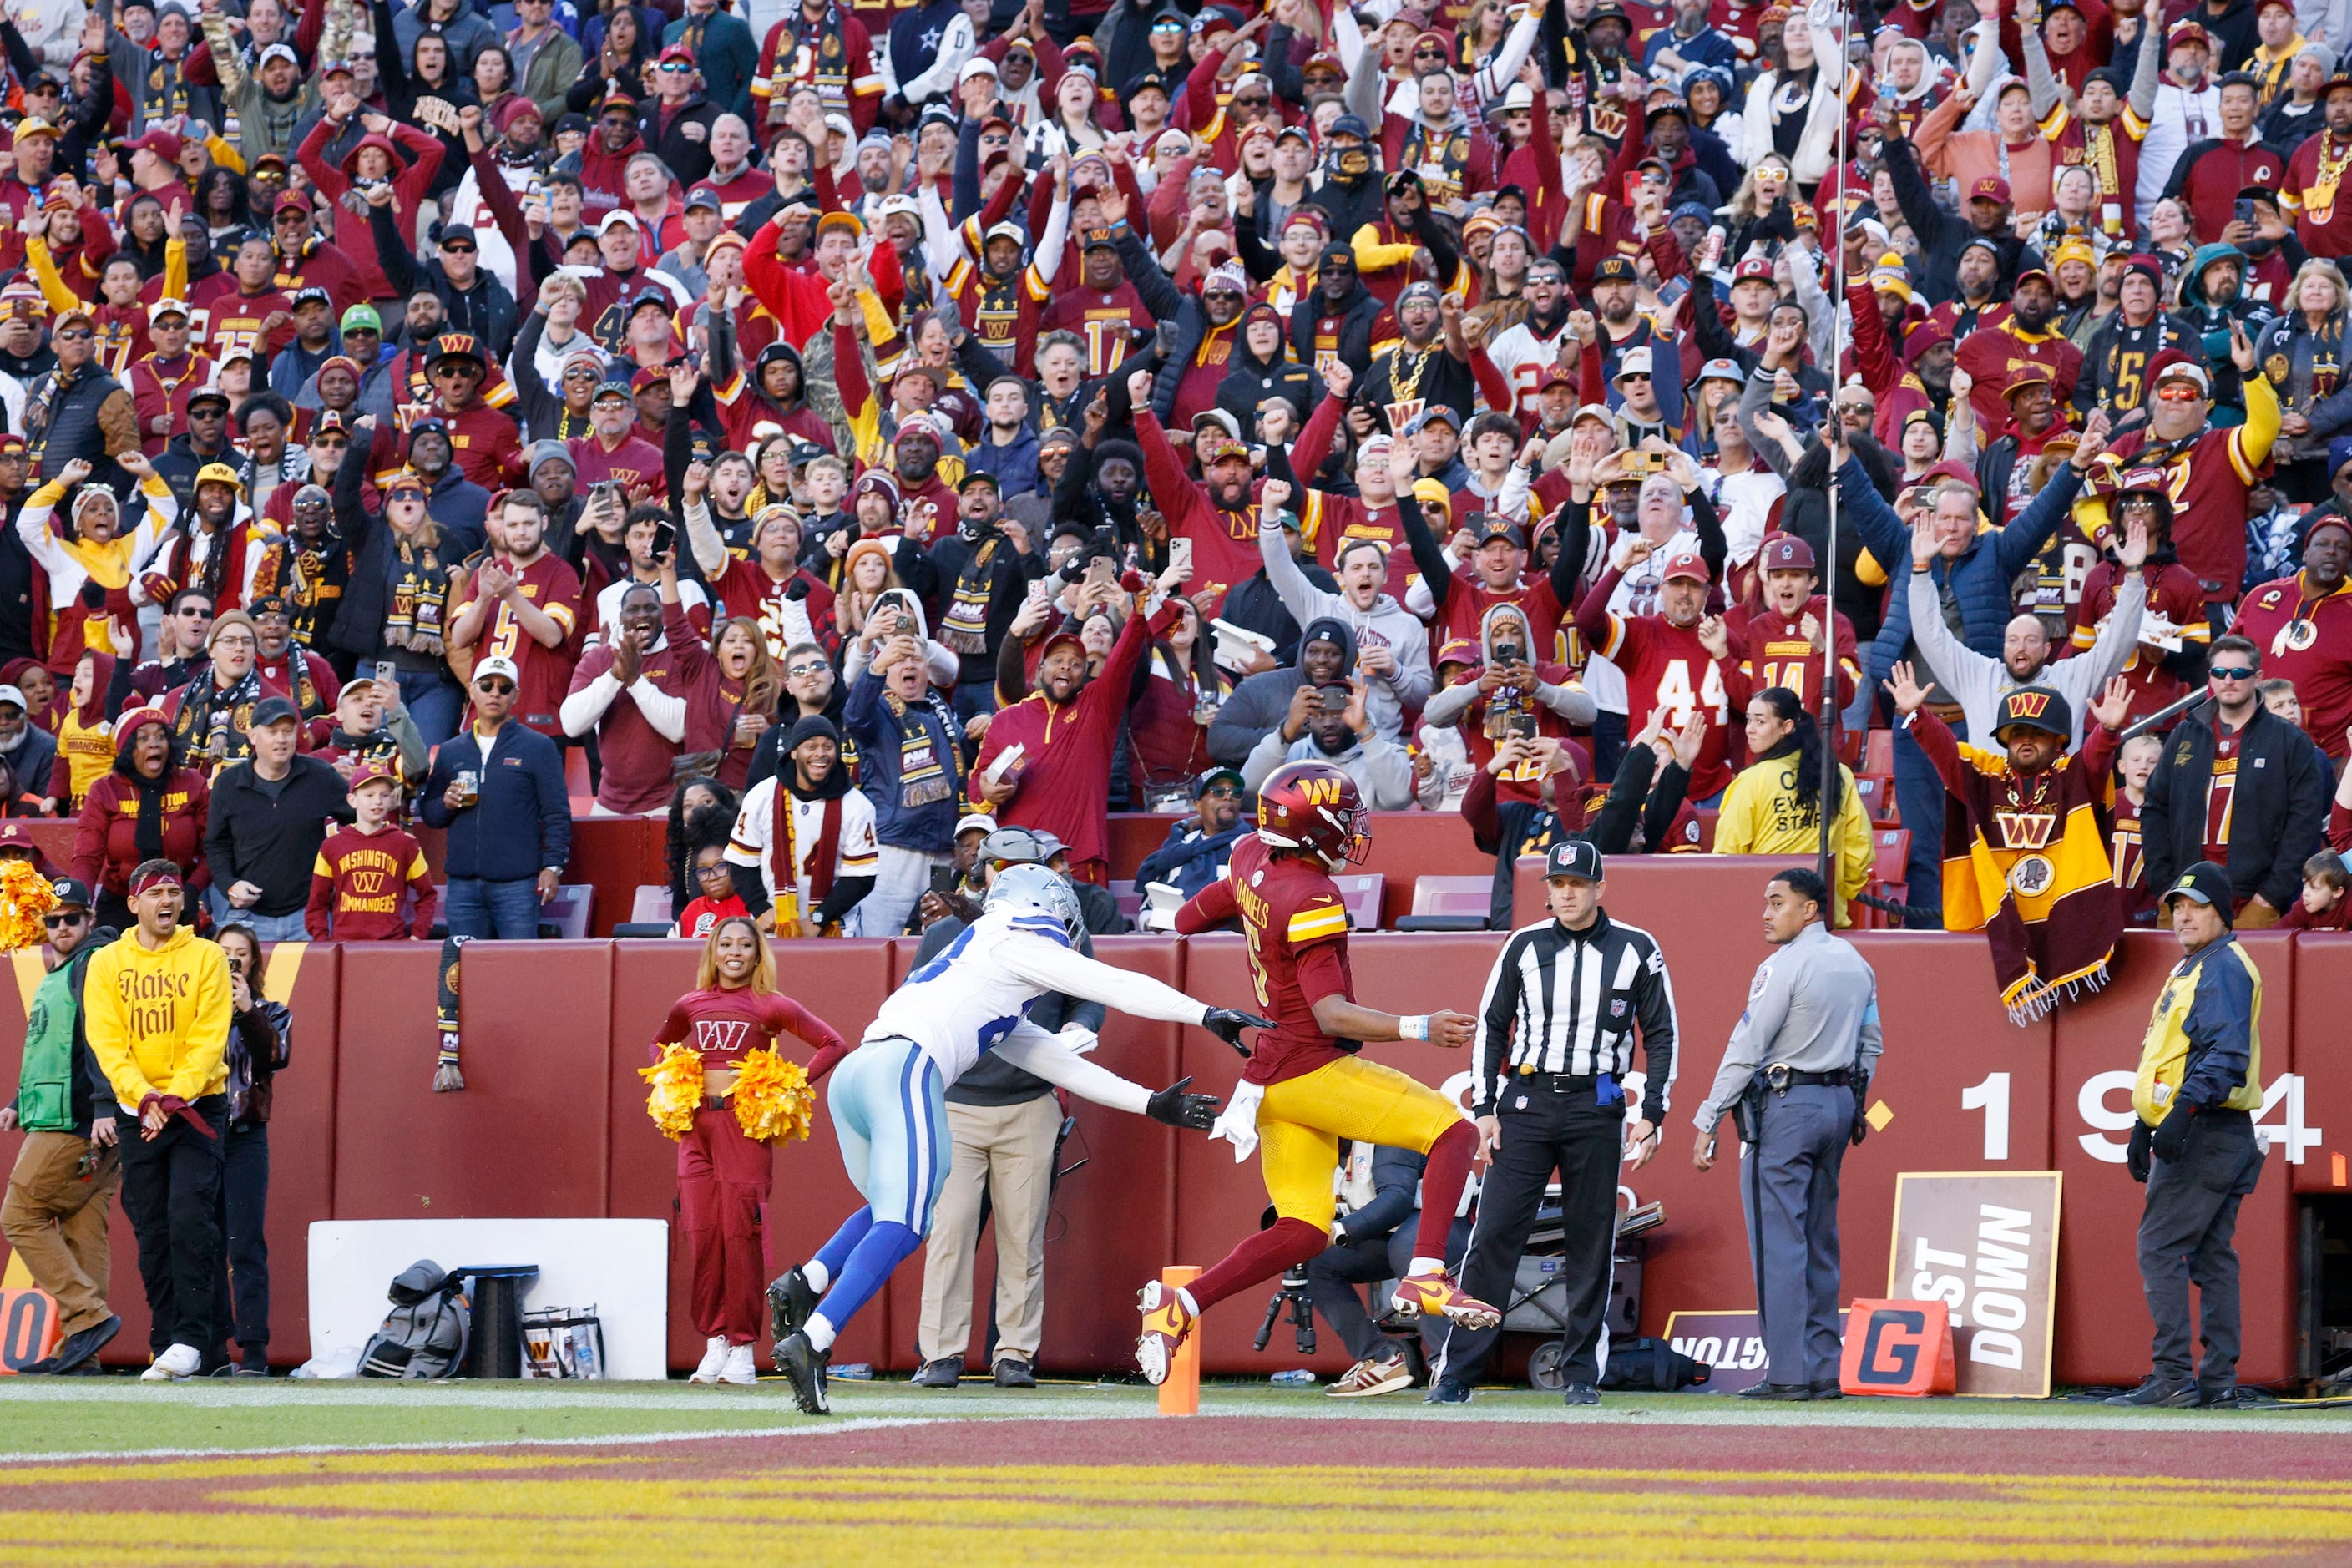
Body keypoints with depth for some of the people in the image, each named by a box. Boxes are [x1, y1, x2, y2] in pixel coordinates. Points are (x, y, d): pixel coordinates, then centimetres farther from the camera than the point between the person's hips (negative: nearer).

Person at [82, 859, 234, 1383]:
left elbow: (210, 1036, -6)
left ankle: (191, 1340, -16)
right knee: (152, 1234, 4)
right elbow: (106, 1041, -3)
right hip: (139, 1116, 3)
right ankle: (166, 1346, 9)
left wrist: (178, 1094, -20)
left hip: (198, 1105, -3)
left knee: (190, 1219, -16)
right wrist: (143, 1094, -18)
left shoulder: (206, 957, 2)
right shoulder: (106, 963, 6)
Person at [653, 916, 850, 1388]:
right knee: (701, 1235, -1)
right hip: (697, 1125, 4)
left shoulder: (772, 1007, 2)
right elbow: (661, 1044, 33)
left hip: (746, 1125, -4)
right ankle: (714, 1343, 6)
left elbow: (833, 1045, 2)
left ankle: (742, 1349, -2)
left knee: (740, 1235, -7)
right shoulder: (692, 1005, 13)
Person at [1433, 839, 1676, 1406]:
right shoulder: (1525, 946, 6)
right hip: (1526, 1101, 0)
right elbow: (1492, 1027, 11)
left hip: (1597, 1109, 0)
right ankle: (1457, 1373, -5)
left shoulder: (1636, 950, 3)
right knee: (1494, 1235, -6)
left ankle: (1581, 1374, 11)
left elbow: (1661, 1035, 6)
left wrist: (1652, 1115, -1)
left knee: (1591, 1242, 2)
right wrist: (1484, 1109, 3)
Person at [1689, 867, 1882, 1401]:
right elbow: (1870, 1045, 18)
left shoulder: (1783, 967, -13)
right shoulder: (1856, 964, 11)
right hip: (1838, 1105, 8)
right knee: (1820, 1244, 12)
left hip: (1783, 1107, -8)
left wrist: (1708, 1123, -12)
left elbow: (1745, 1050, -15)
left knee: (1778, 1243, -7)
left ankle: (1788, 1373, -12)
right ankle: (1823, 1371, 11)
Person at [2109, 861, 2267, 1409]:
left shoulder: (2225, 967, -11)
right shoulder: (2191, 970, 21)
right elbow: (2166, 1060, 27)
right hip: (2218, 1136, 11)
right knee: (2212, 1257, 9)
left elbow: (2226, 1054, -22)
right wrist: (2144, 1126, 24)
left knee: (2160, 1249, -12)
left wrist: (2183, 1112, -31)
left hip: (2205, 1132, -11)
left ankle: (2174, 1377, -15)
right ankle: (2219, 1379, 9)